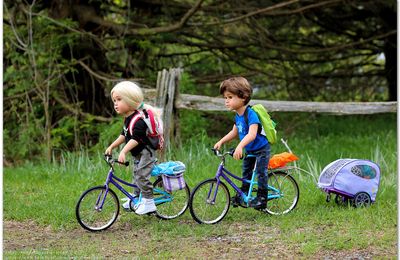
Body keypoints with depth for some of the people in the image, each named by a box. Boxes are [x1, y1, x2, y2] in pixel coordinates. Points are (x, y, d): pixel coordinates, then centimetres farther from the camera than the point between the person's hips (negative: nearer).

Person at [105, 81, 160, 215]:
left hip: (146, 152, -10)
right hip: (137, 154, 10)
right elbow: (124, 135, 20)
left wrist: (123, 151, -44)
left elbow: (135, 138, -36)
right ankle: (136, 198, 32)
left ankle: (149, 202, -8)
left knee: (142, 176, -15)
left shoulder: (138, 119, -27)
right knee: (136, 175, 18)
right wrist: (111, 146, 18)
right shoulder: (127, 118, 7)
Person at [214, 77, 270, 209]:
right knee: (246, 171, 17)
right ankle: (244, 193, 30)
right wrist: (220, 142, 7)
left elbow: (252, 134, -41)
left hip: (261, 149, -9)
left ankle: (262, 197, 3)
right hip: (250, 151, 9)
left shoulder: (251, 114, -29)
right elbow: (234, 132, 15)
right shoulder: (238, 116, -1)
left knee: (260, 172, -7)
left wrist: (240, 146, -53)